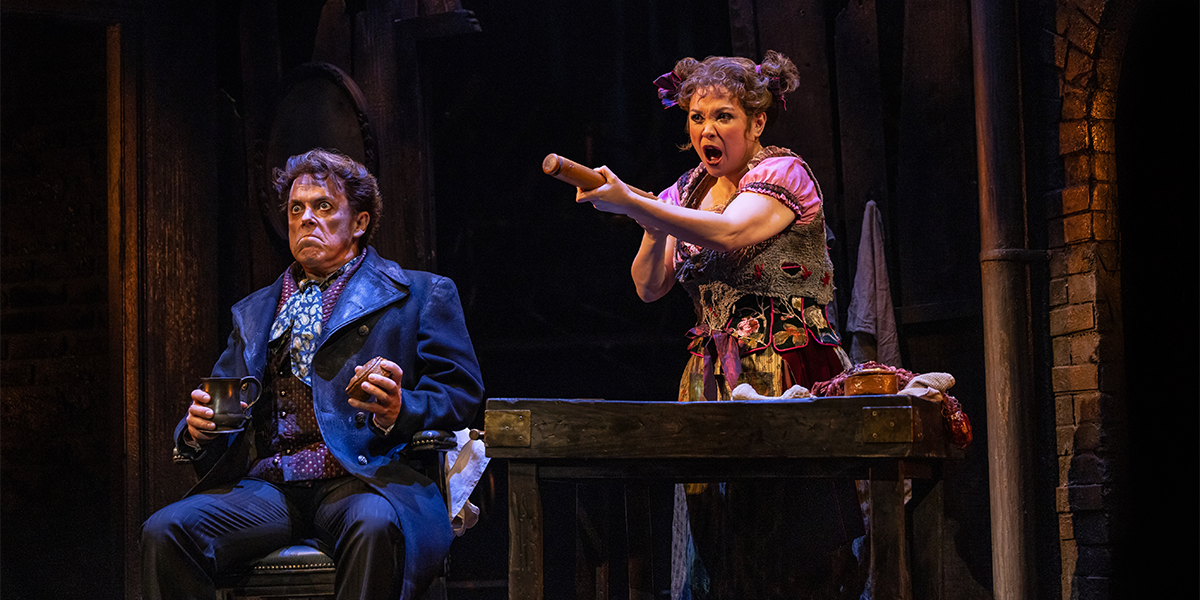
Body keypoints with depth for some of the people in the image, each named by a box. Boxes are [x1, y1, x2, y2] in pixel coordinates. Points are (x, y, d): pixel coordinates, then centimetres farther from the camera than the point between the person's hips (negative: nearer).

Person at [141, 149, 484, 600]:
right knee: (164, 532, -25)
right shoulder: (254, 312, 30)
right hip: (264, 487, 4)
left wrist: (399, 411, -16)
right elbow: (221, 401, 27)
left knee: (375, 526, -40)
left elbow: (461, 392, 6)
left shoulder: (420, 295, 15)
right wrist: (198, 428, 2)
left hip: (360, 480, -4)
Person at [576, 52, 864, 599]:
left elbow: (730, 233, -24)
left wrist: (630, 202, -29)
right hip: (712, 373, 6)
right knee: (717, 530, -1)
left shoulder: (783, 173, -4)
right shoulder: (687, 192, 17)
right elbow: (648, 287, 12)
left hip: (784, 365, -6)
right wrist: (654, 229, -7)